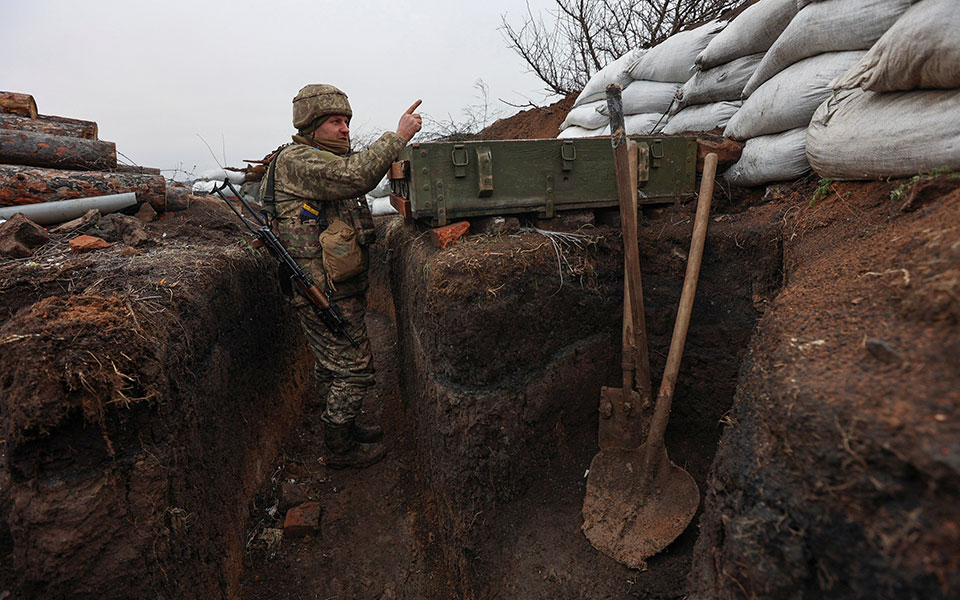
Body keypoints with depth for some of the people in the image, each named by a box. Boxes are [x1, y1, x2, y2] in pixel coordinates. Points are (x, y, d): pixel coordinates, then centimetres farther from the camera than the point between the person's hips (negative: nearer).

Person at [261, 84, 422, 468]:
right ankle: (340, 448, 16)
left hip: (337, 288, 10)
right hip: (325, 293, -10)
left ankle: (342, 427, 37)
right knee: (353, 369, -1)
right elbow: (355, 176, -31)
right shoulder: (296, 161, -15)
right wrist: (398, 136, -26)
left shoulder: (323, 160, 19)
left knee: (332, 365, 21)